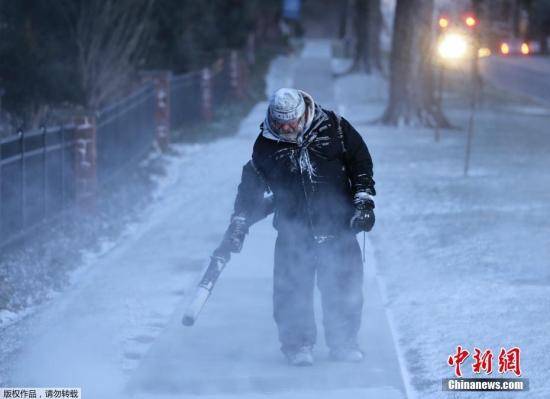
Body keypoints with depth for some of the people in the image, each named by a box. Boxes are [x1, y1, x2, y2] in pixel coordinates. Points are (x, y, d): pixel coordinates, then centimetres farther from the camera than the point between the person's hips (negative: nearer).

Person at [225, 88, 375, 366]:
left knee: (344, 286, 2)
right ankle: (297, 344, 10)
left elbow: (361, 161, 5)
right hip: (293, 230, 0)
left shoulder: (334, 128, -3)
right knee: (293, 290, -4)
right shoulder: (266, 145, 1)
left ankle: (343, 343, 16)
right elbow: (252, 185, 9)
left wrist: (364, 198, -2)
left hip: (338, 226, 0)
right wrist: (240, 222, 2)